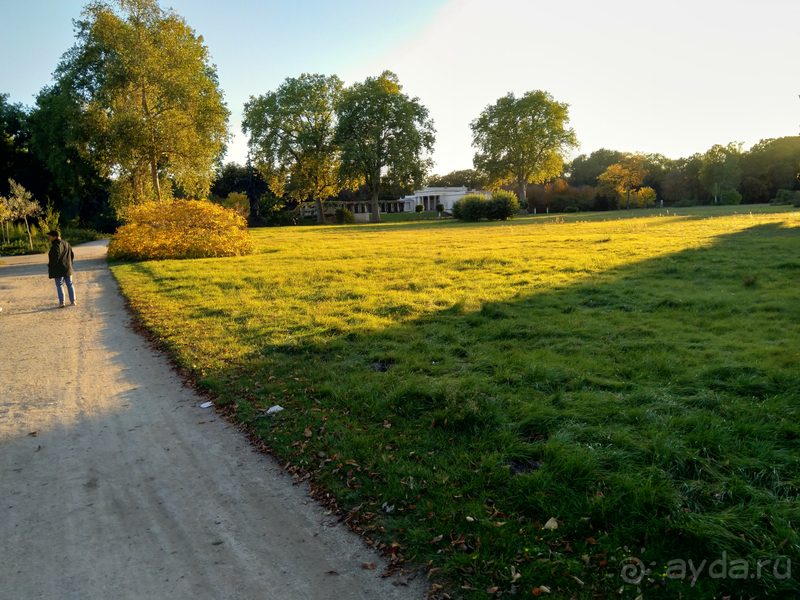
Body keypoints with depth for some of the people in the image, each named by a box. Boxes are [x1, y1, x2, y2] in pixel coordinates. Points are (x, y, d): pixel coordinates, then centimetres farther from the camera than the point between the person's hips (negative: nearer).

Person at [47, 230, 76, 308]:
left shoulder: (55, 246, -15)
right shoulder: (66, 244, 10)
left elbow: (54, 258, -20)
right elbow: (72, 255, 15)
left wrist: (50, 266, -7)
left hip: (58, 269, -7)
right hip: (68, 268, 7)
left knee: (59, 285, -1)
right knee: (69, 284, 11)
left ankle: (62, 302, -5)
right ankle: (73, 301, 14)